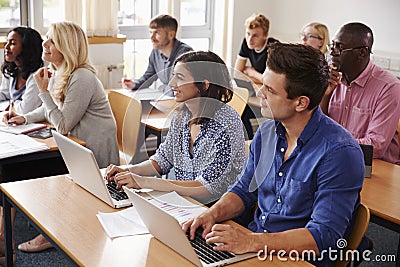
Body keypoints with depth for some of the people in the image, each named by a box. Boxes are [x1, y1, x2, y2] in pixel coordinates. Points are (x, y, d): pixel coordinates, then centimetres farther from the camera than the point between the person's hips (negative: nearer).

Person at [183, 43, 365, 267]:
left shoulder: (339, 152, -19)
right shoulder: (267, 131, 4)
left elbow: (323, 237, -23)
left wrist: (251, 242, -29)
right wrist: (213, 214, -6)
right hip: (255, 243, 7)